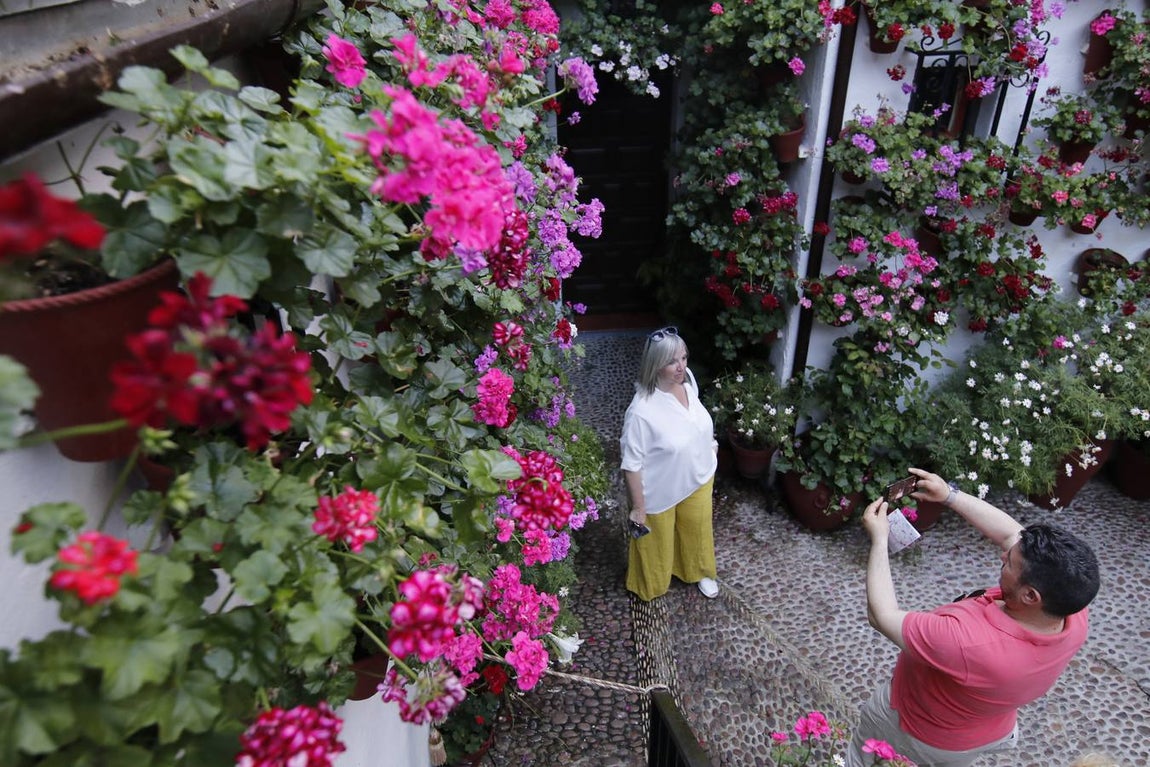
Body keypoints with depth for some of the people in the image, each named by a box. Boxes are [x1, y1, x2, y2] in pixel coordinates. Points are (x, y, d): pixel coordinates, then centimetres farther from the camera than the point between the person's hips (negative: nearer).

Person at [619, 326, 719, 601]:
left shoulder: (688, 380, -14)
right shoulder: (641, 411, -36)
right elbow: (632, 464, -25)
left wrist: (709, 443, 20)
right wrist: (638, 508, -18)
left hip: (698, 478, 6)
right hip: (660, 492, -6)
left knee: (698, 529, 29)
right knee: (657, 540, 22)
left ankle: (699, 572, 59)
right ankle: (651, 583, 52)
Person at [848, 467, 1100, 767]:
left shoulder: (969, 643, -49)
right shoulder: (1074, 615, -29)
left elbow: (882, 615, -35)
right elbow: (1012, 534, -15)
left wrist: (878, 538, -28)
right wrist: (950, 494, -17)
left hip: (917, 732, -6)